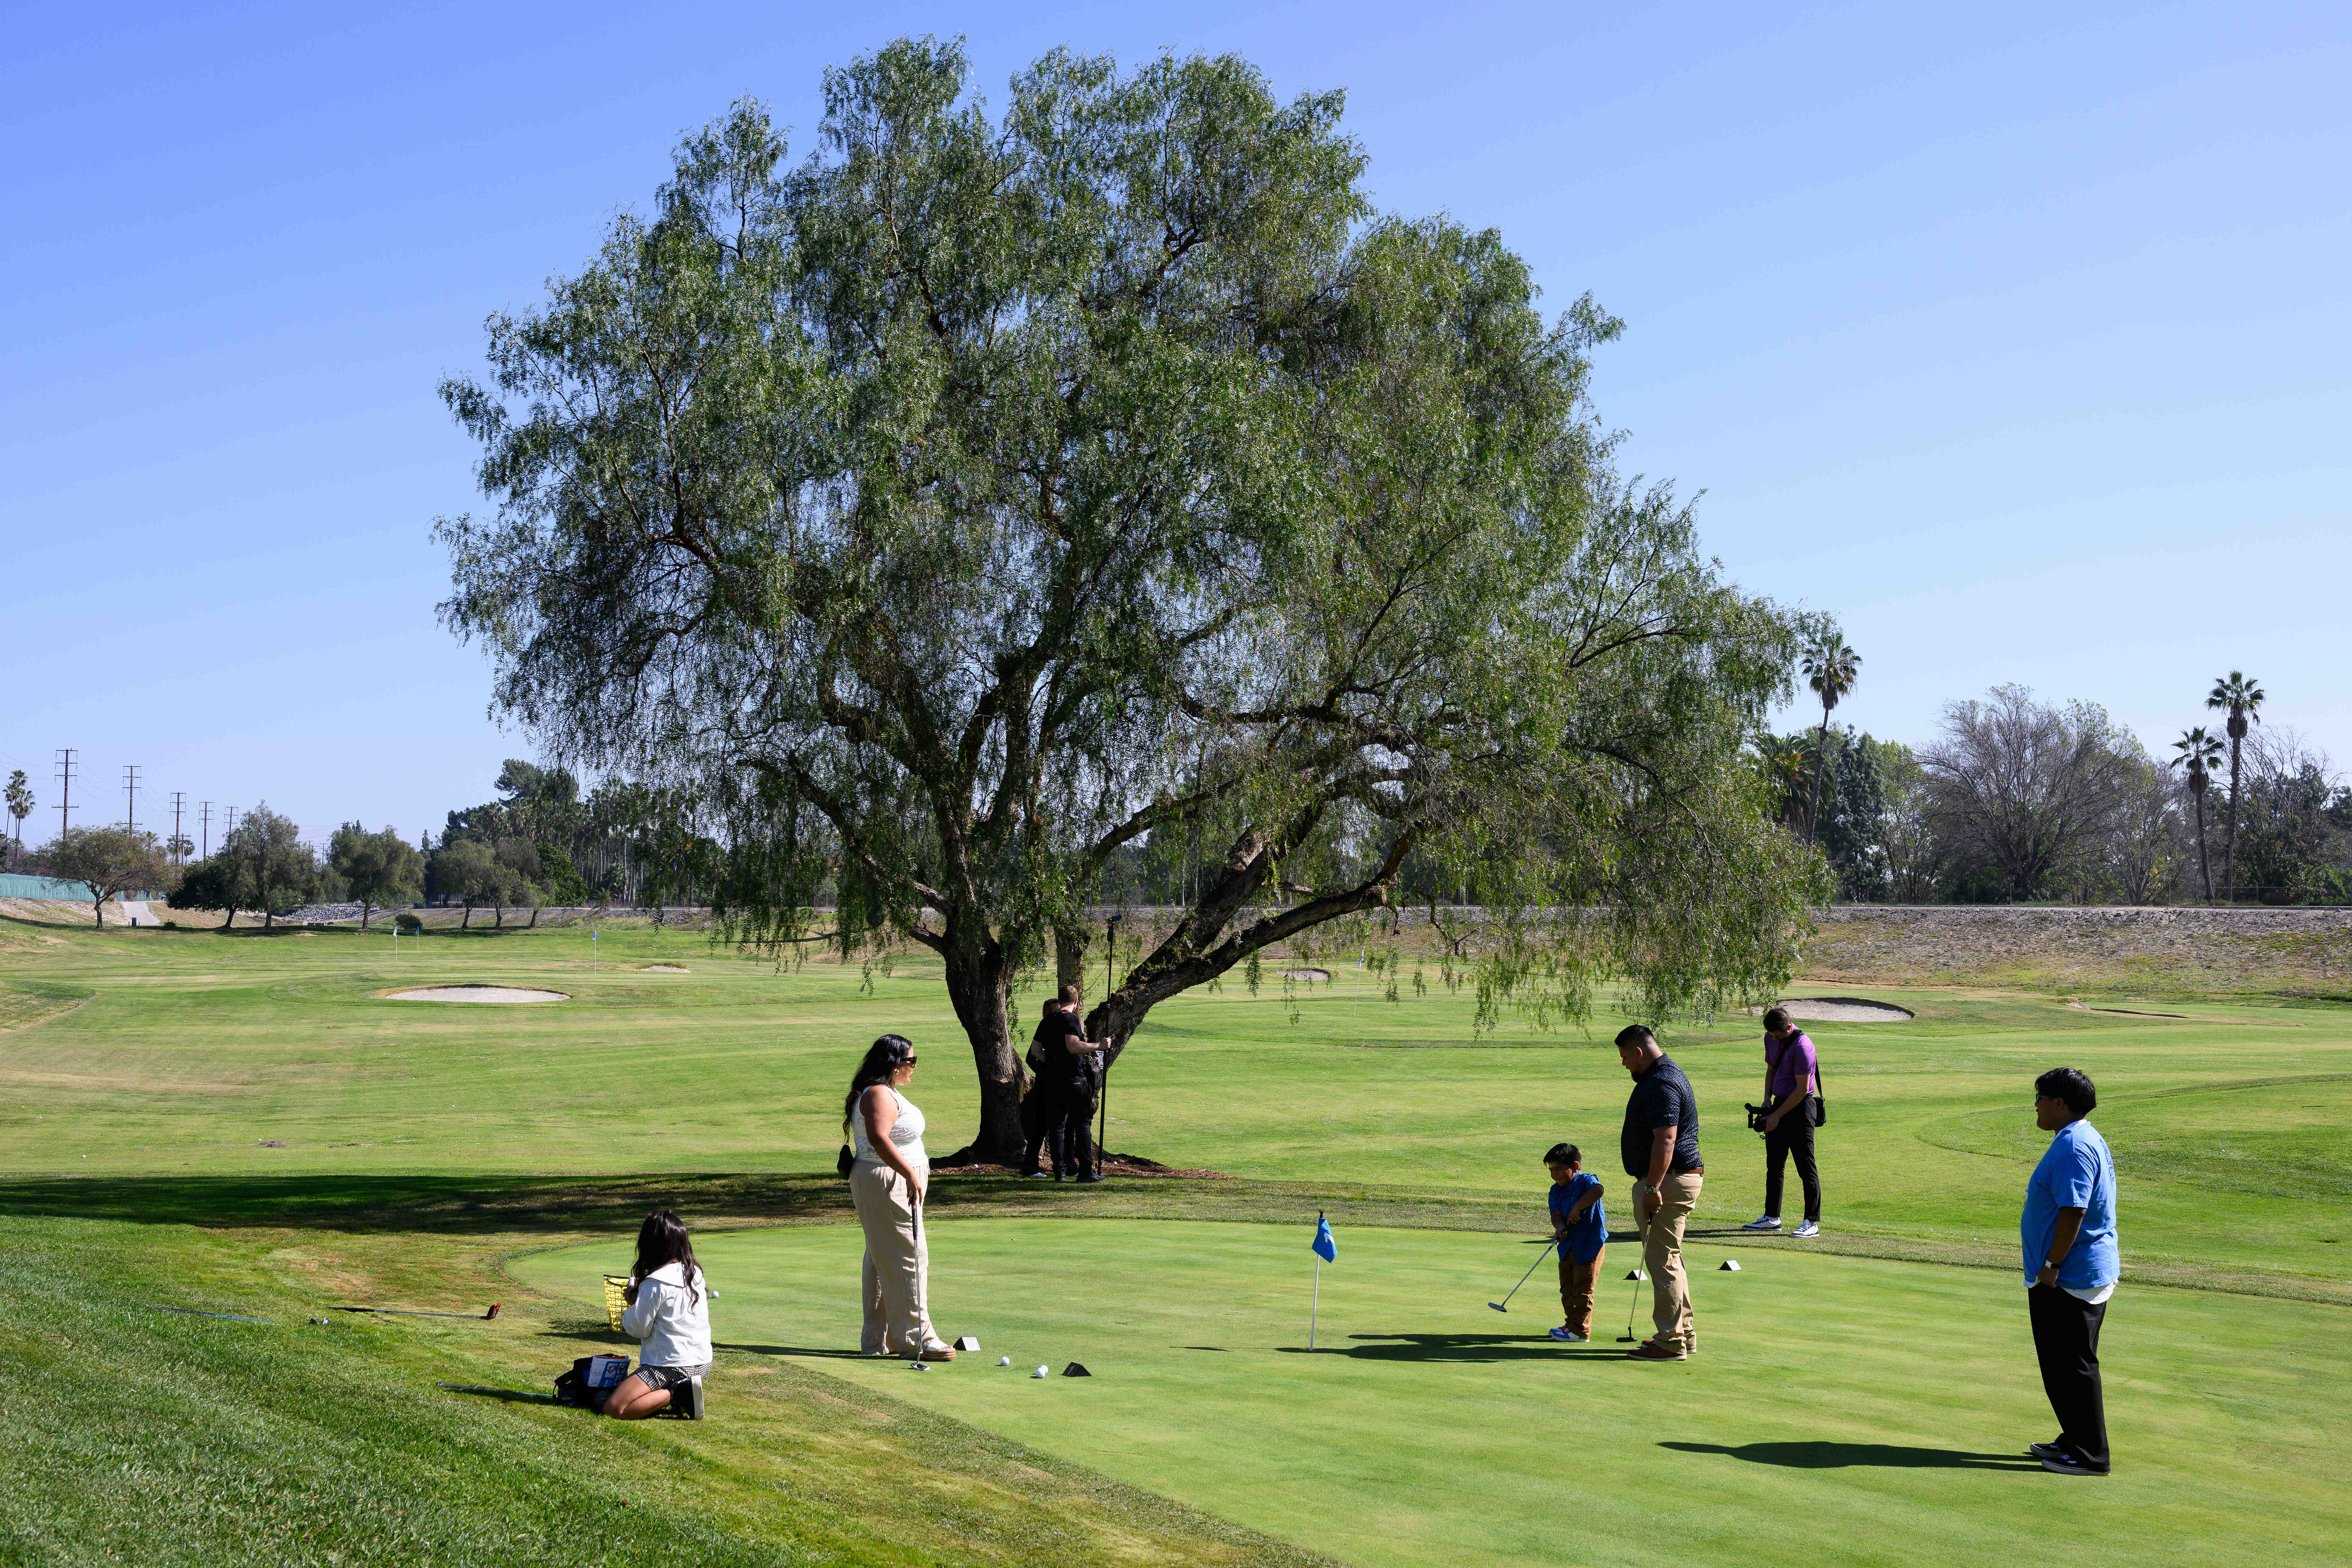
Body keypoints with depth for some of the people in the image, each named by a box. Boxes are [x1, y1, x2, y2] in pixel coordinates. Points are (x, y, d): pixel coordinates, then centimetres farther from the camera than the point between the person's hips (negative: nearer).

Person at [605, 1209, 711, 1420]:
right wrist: (642, 1298, 15)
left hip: (672, 1365, -8)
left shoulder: (654, 1284, -17)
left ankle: (677, 1394, -16)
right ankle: (681, 1389, 7)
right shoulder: (695, 1272, 5)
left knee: (613, 1408, -13)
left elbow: (639, 1329, -10)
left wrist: (633, 1302, 7)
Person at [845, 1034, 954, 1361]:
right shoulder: (879, 1095, -18)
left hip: (895, 1184, 11)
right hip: (886, 1185, -11)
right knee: (907, 1259, -8)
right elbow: (879, 1138, -32)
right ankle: (916, 1339, -6)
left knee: (882, 1262, 13)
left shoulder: (887, 1093, 17)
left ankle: (879, 1340, 19)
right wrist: (911, 1174, -35)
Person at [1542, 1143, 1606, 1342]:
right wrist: (1560, 1227, -24)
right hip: (1568, 1246, 8)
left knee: (1583, 1290, -4)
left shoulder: (1586, 1181, -13)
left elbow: (1597, 1191, -36)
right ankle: (1572, 1324, 28)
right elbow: (1556, 1213, -3)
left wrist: (1577, 1208, -36)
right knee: (1567, 1289, 15)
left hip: (1590, 1244, -8)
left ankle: (1580, 1331, 4)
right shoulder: (1556, 1190, 7)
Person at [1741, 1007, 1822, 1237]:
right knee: (1774, 1165, 12)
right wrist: (1768, 1099, 5)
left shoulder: (1802, 1047, -20)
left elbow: (1802, 1089, -19)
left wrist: (1777, 1116, -15)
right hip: (1779, 1103, 9)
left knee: (1806, 1167, -6)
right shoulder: (1771, 1039, 6)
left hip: (1800, 1108, -9)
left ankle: (1812, 1223, -4)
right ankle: (1771, 1217, 20)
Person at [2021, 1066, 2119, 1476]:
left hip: (2070, 1278, -11)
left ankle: (2089, 1456, 2)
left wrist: (2051, 1265, -21)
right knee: (2063, 1363, 19)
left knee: (2073, 1366, -4)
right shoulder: (2084, 1141, 15)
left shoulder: (2074, 1148, -20)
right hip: (2084, 1273, 11)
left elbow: (2073, 1212, -26)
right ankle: (2076, 1441, 27)